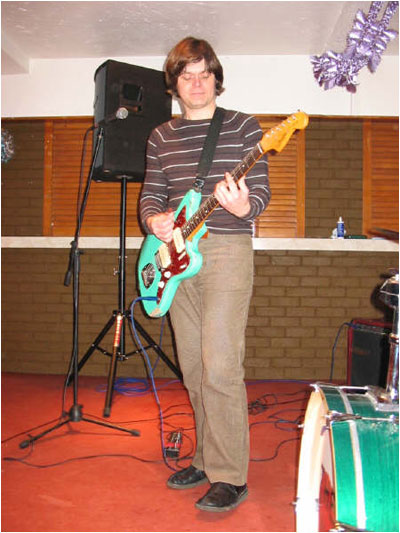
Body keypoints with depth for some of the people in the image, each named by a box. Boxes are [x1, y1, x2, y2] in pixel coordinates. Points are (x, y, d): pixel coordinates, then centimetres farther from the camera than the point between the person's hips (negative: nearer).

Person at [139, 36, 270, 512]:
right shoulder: (161, 137, 15)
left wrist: (242, 206, -24)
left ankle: (229, 477, 2)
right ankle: (207, 459, 26)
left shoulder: (243, 127, 3)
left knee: (219, 368, -11)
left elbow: (261, 191, -2)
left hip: (226, 250, -5)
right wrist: (154, 219, -8)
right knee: (193, 369, 10)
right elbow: (150, 194, 15)